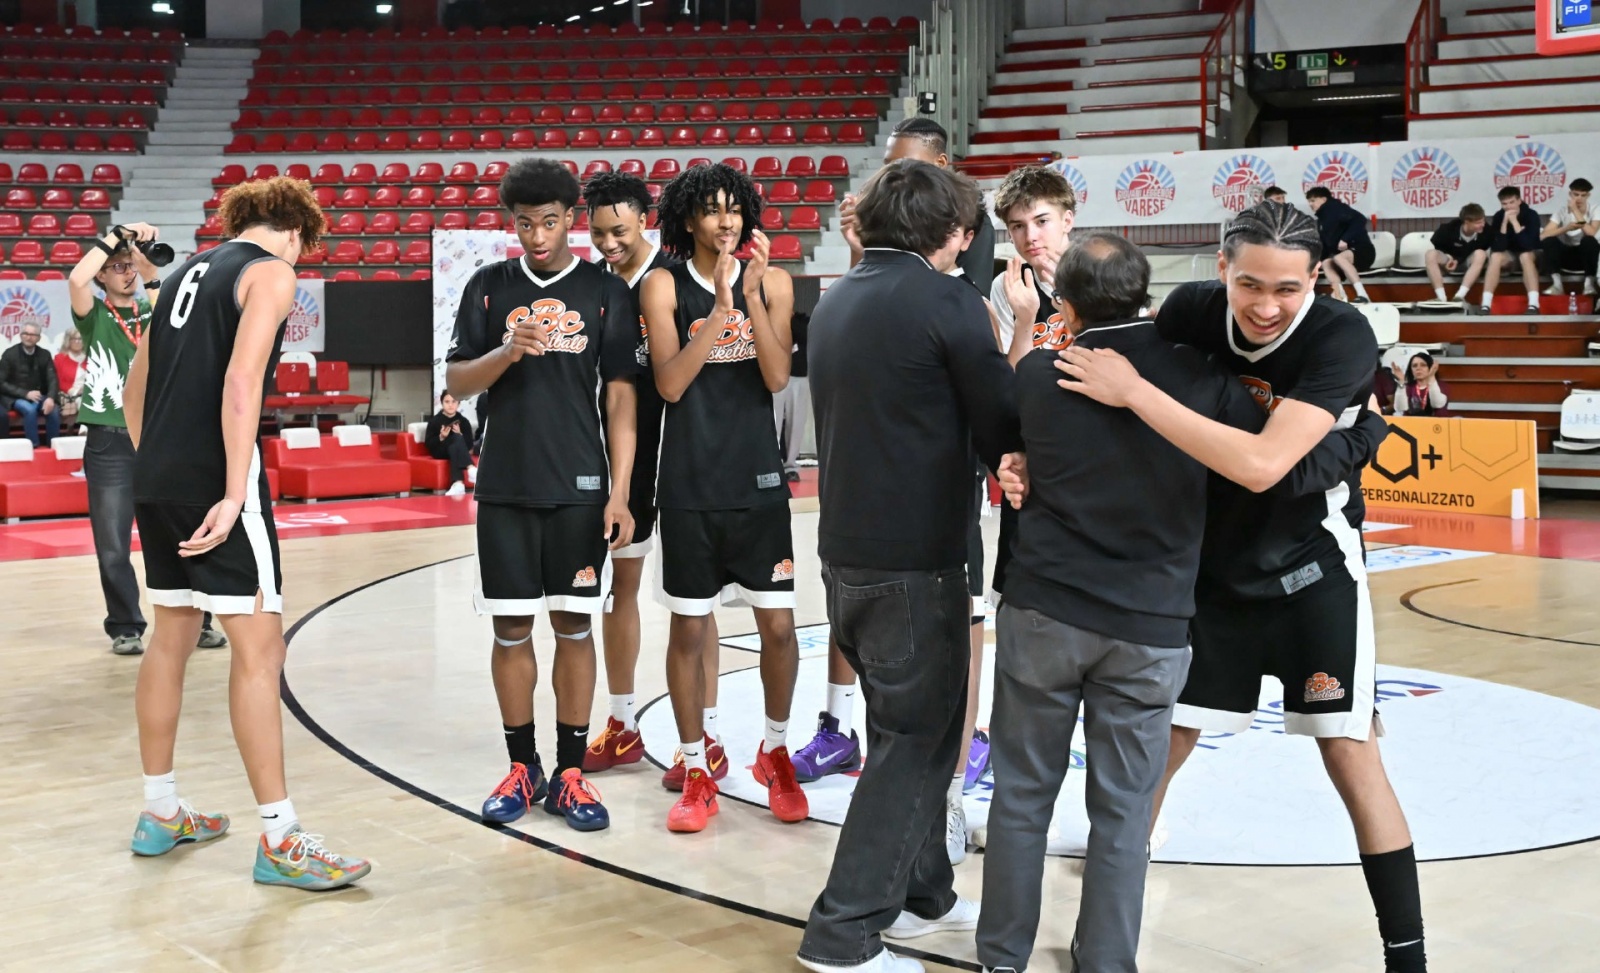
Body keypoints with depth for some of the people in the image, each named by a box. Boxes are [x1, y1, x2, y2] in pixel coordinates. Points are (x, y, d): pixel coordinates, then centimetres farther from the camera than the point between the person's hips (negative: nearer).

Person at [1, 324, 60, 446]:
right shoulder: (10, 354, -4)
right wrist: (25, 394, -19)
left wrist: (50, 398, -22)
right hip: (15, 397, -3)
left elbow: (53, 380, 0)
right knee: (29, 409, -35)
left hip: (38, 396, 3)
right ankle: (33, 446, -27)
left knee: (53, 410, -27)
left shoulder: (44, 355, 6)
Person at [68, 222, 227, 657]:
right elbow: (76, 279, -18)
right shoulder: (94, 315, 2)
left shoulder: (154, 310, 12)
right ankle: (126, 628, 14)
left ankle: (195, 621, 15)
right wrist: (117, 234, -12)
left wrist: (153, 275, -14)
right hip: (110, 443, -2)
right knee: (113, 546, 1)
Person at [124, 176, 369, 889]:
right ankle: (279, 842, -4)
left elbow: (134, 389, 23)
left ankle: (161, 815, 28)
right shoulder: (271, 272, -3)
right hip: (215, 483, -8)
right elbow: (241, 382, -17)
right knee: (258, 649, -6)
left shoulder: (190, 272, 20)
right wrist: (234, 495, -20)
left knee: (172, 638, 18)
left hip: (156, 483, 9)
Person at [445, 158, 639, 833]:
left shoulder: (606, 291, 1)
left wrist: (620, 492, -6)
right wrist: (507, 352, -17)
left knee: (573, 625, 3)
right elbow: (456, 382, 4)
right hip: (505, 488, 2)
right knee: (511, 627, 6)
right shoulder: (489, 287, 6)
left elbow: (620, 396, 0)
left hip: (579, 489, -1)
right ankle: (521, 769, 20)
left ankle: (570, 774, 13)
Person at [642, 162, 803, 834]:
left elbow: (777, 377, -7)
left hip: (758, 480, 1)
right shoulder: (665, 285, -1)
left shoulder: (772, 282, 3)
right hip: (690, 483, -1)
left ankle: (774, 753, 25)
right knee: (687, 628, 5)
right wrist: (720, 307, -19)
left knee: (778, 625, 4)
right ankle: (696, 772, 17)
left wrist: (752, 294, -17)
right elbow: (670, 383, -12)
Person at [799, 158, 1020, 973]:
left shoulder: (836, 300, 12)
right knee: (917, 740, 1)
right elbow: (1001, 423, -9)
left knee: (904, 730, 20)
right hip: (916, 558, -8)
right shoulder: (946, 301, -12)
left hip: (848, 552, 8)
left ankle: (921, 893, 31)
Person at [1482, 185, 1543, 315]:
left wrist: (1514, 221, -35)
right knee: (1495, 257, -29)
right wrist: (1504, 222, -33)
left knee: (1525, 256, -35)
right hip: (1508, 255, 2)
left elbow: (1529, 245, -34)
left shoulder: (1531, 215, -22)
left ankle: (1533, 305, -43)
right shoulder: (1498, 216, -16)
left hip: (1530, 255, -2)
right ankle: (1485, 305, -37)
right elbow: (1497, 248, -25)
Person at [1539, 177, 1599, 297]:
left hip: (1585, 256, -1)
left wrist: (1575, 211, -22)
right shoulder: (1561, 212, -4)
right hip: (1566, 255, 1)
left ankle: (1589, 284, -24)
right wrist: (1566, 228, -30)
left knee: (1590, 241, -33)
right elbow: (1543, 236, -17)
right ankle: (1557, 284, -25)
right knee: (1549, 241, -26)